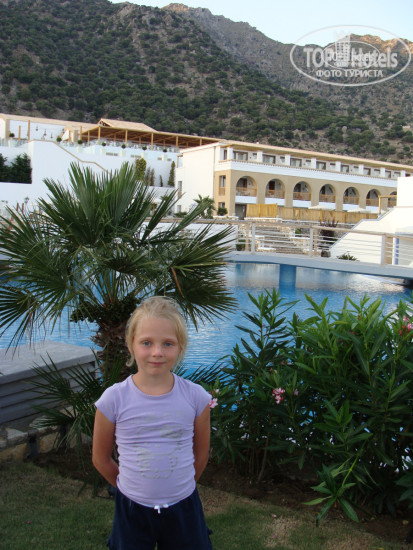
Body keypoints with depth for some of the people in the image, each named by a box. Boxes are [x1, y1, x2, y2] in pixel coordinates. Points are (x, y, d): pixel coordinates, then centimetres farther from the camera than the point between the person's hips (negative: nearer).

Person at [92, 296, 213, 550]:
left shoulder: (196, 397, -11)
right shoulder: (114, 399, -13)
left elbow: (201, 454, 4)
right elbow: (101, 458, 0)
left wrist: (179, 488, 10)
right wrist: (133, 489, 8)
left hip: (183, 508, 1)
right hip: (132, 510, 0)